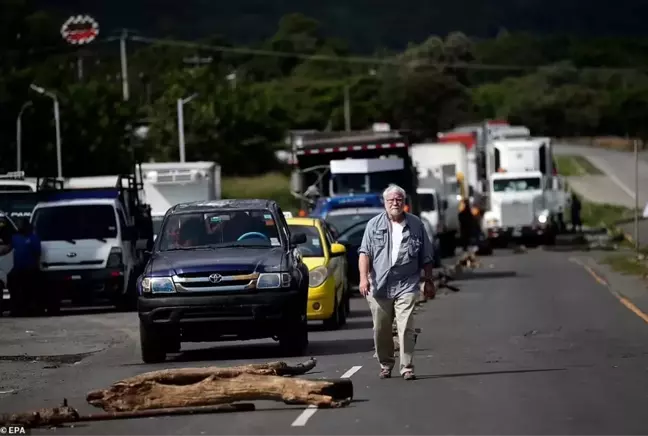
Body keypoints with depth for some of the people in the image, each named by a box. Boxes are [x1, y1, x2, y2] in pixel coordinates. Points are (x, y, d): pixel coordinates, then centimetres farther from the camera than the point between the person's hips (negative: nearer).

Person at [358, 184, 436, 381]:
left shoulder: (416, 224, 9)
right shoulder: (374, 224, 7)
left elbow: (426, 257, 13)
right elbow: (365, 253, 0)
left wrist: (429, 281, 10)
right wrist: (363, 277, -12)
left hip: (406, 286, -1)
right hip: (379, 286, 1)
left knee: (406, 328, -9)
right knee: (381, 330, 7)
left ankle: (407, 367, -7)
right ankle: (385, 365, 22)